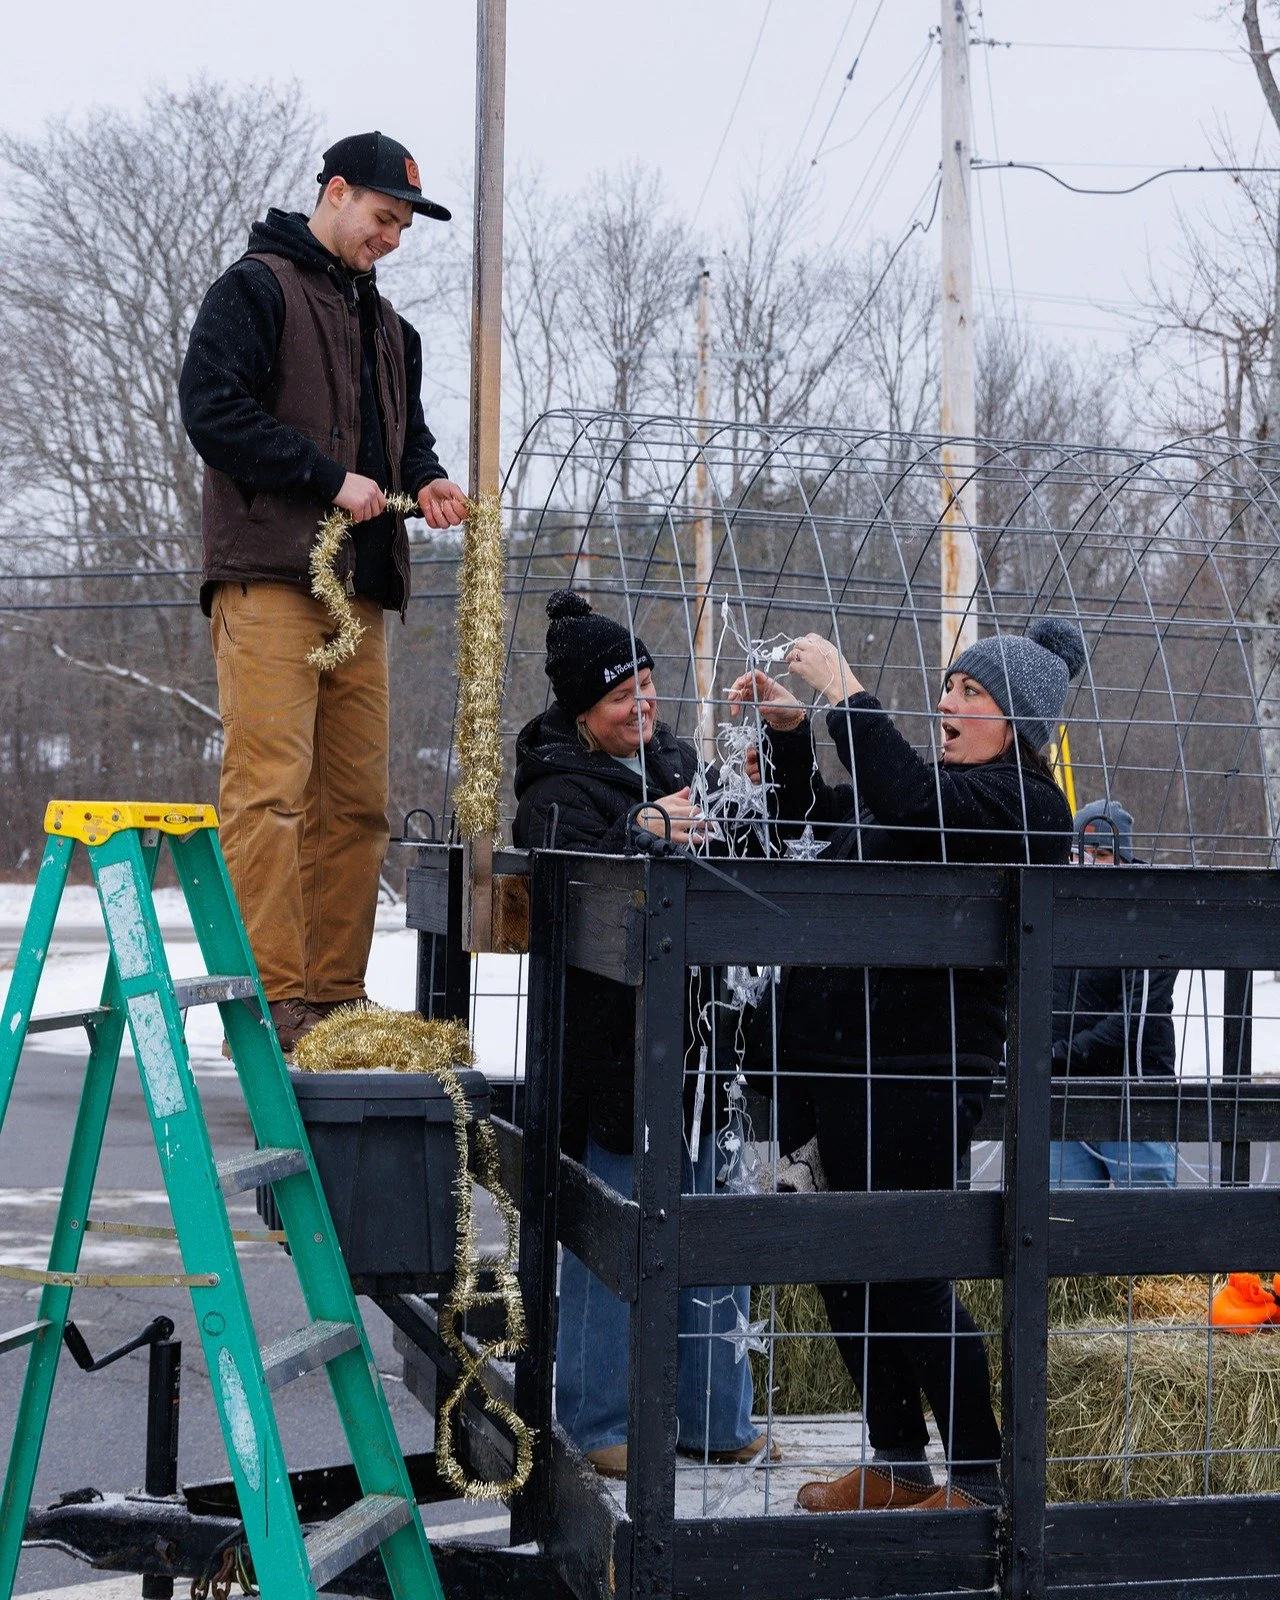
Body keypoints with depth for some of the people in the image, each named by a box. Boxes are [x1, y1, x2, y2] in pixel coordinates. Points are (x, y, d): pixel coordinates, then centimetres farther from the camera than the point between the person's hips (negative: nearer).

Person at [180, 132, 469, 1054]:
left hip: (360, 589, 8)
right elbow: (213, 406, -9)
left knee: (357, 801, 4)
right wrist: (331, 478, -13)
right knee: (270, 787, -13)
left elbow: (405, 428, 32)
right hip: (269, 579, -8)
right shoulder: (258, 288, 2)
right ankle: (271, 998, -14)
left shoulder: (387, 326, 26)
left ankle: (334, 995, 8)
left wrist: (423, 478, 8)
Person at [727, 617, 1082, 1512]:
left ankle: (981, 1480, 8)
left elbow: (908, 799, -28)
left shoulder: (1022, 804, -10)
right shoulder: (946, 790, 18)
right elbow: (818, 811, 28)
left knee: (908, 1271, -6)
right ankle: (897, 1463, 28)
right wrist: (787, 727, 12)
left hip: (923, 1071, -10)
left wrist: (843, 690, -21)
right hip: (853, 1064, 10)